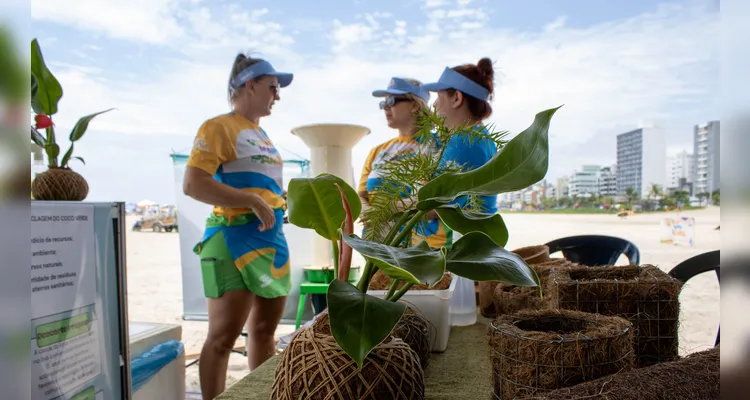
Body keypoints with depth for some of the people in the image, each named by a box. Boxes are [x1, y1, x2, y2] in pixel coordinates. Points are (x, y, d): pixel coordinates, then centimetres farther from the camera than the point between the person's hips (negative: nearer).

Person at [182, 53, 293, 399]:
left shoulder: (262, 134, 18)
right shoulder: (219, 127, -6)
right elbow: (193, 184, -17)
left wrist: (288, 200, 8)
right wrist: (253, 202, -21)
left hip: (272, 236, 8)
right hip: (235, 236, -8)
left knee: (265, 329, 16)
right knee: (224, 335, -2)